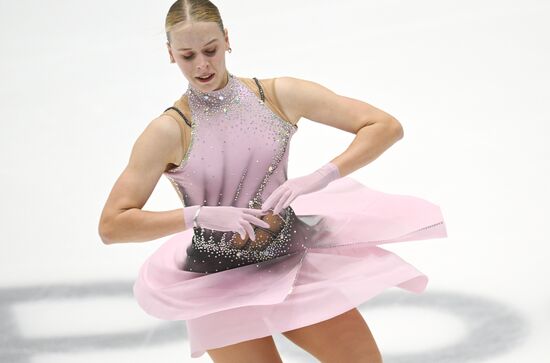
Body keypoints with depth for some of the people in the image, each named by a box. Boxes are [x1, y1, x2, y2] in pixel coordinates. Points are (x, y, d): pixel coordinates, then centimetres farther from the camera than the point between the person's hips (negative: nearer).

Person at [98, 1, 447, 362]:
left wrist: (320, 177, -21)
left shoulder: (280, 96, -6)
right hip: (221, 285, -2)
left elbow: (387, 126, -7)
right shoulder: (170, 131, -11)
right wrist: (200, 215, -24)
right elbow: (111, 226, -14)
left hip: (296, 263, 3)